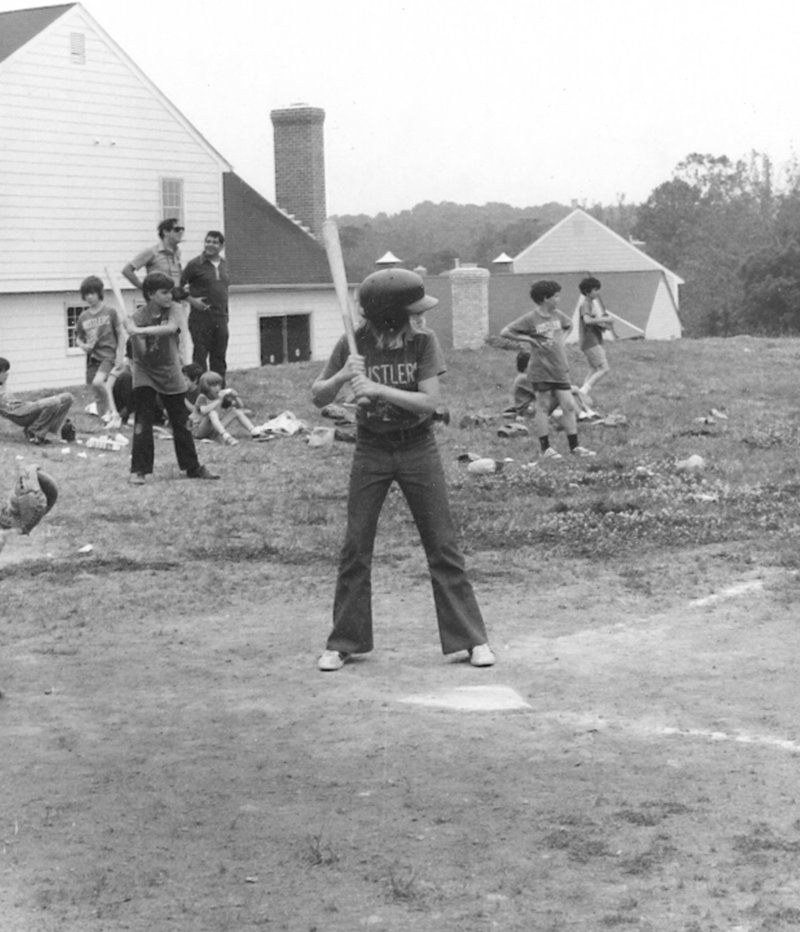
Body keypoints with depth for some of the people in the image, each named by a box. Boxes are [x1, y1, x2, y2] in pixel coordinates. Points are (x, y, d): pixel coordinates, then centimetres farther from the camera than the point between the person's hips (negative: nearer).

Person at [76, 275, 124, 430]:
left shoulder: (110, 312, -1)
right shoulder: (83, 317, 9)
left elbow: (121, 334, 1)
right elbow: (78, 338, 19)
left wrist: (119, 355, -7)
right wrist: (83, 346, -4)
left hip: (108, 355, -5)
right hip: (92, 358, 5)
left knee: (98, 382, -30)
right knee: (98, 396, 5)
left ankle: (114, 413, -20)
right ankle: (106, 423, 13)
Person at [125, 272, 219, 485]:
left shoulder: (173, 310, -7)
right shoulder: (138, 317, -14)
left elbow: (171, 328, -30)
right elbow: (141, 352, -21)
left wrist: (143, 330, -40)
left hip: (170, 374, 3)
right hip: (145, 373, -3)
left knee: (181, 422, 10)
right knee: (142, 423, -11)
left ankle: (193, 467, 21)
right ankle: (138, 470, -6)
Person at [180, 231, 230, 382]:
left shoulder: (224, 265, 12)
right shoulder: (195, 264, -6)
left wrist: (226, 315, 15)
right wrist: (191, 299, -14)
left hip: (221, 319, 5)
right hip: (201, 318, -5)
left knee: (219, 359, 10)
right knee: (200, 358, -3)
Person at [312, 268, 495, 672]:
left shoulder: (423, 342, -10)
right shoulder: (353, 345, -9)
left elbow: (429, 401, -17)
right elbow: (318, 398, -5)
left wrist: (378, 389, -27)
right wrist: (342, 376, -26)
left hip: (418, 449, 0)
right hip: (371, 452, 0)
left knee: (443, 546, 1)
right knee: (355, 547, 2)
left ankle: (471, 638, 9)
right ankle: (343, 642, 14)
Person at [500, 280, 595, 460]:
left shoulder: (558, 314, 6)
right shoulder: (530, 319, -11)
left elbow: (567, 324, 30)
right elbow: (504, 332, -11)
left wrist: (560, 338, 13)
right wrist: (528, 339, -12)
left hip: (560, 369, 5)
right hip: (541, 370, -5)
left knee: (569, 406, 2)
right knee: (543, 407, 3)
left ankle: (574, 447, 9)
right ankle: (546, 448, 10)